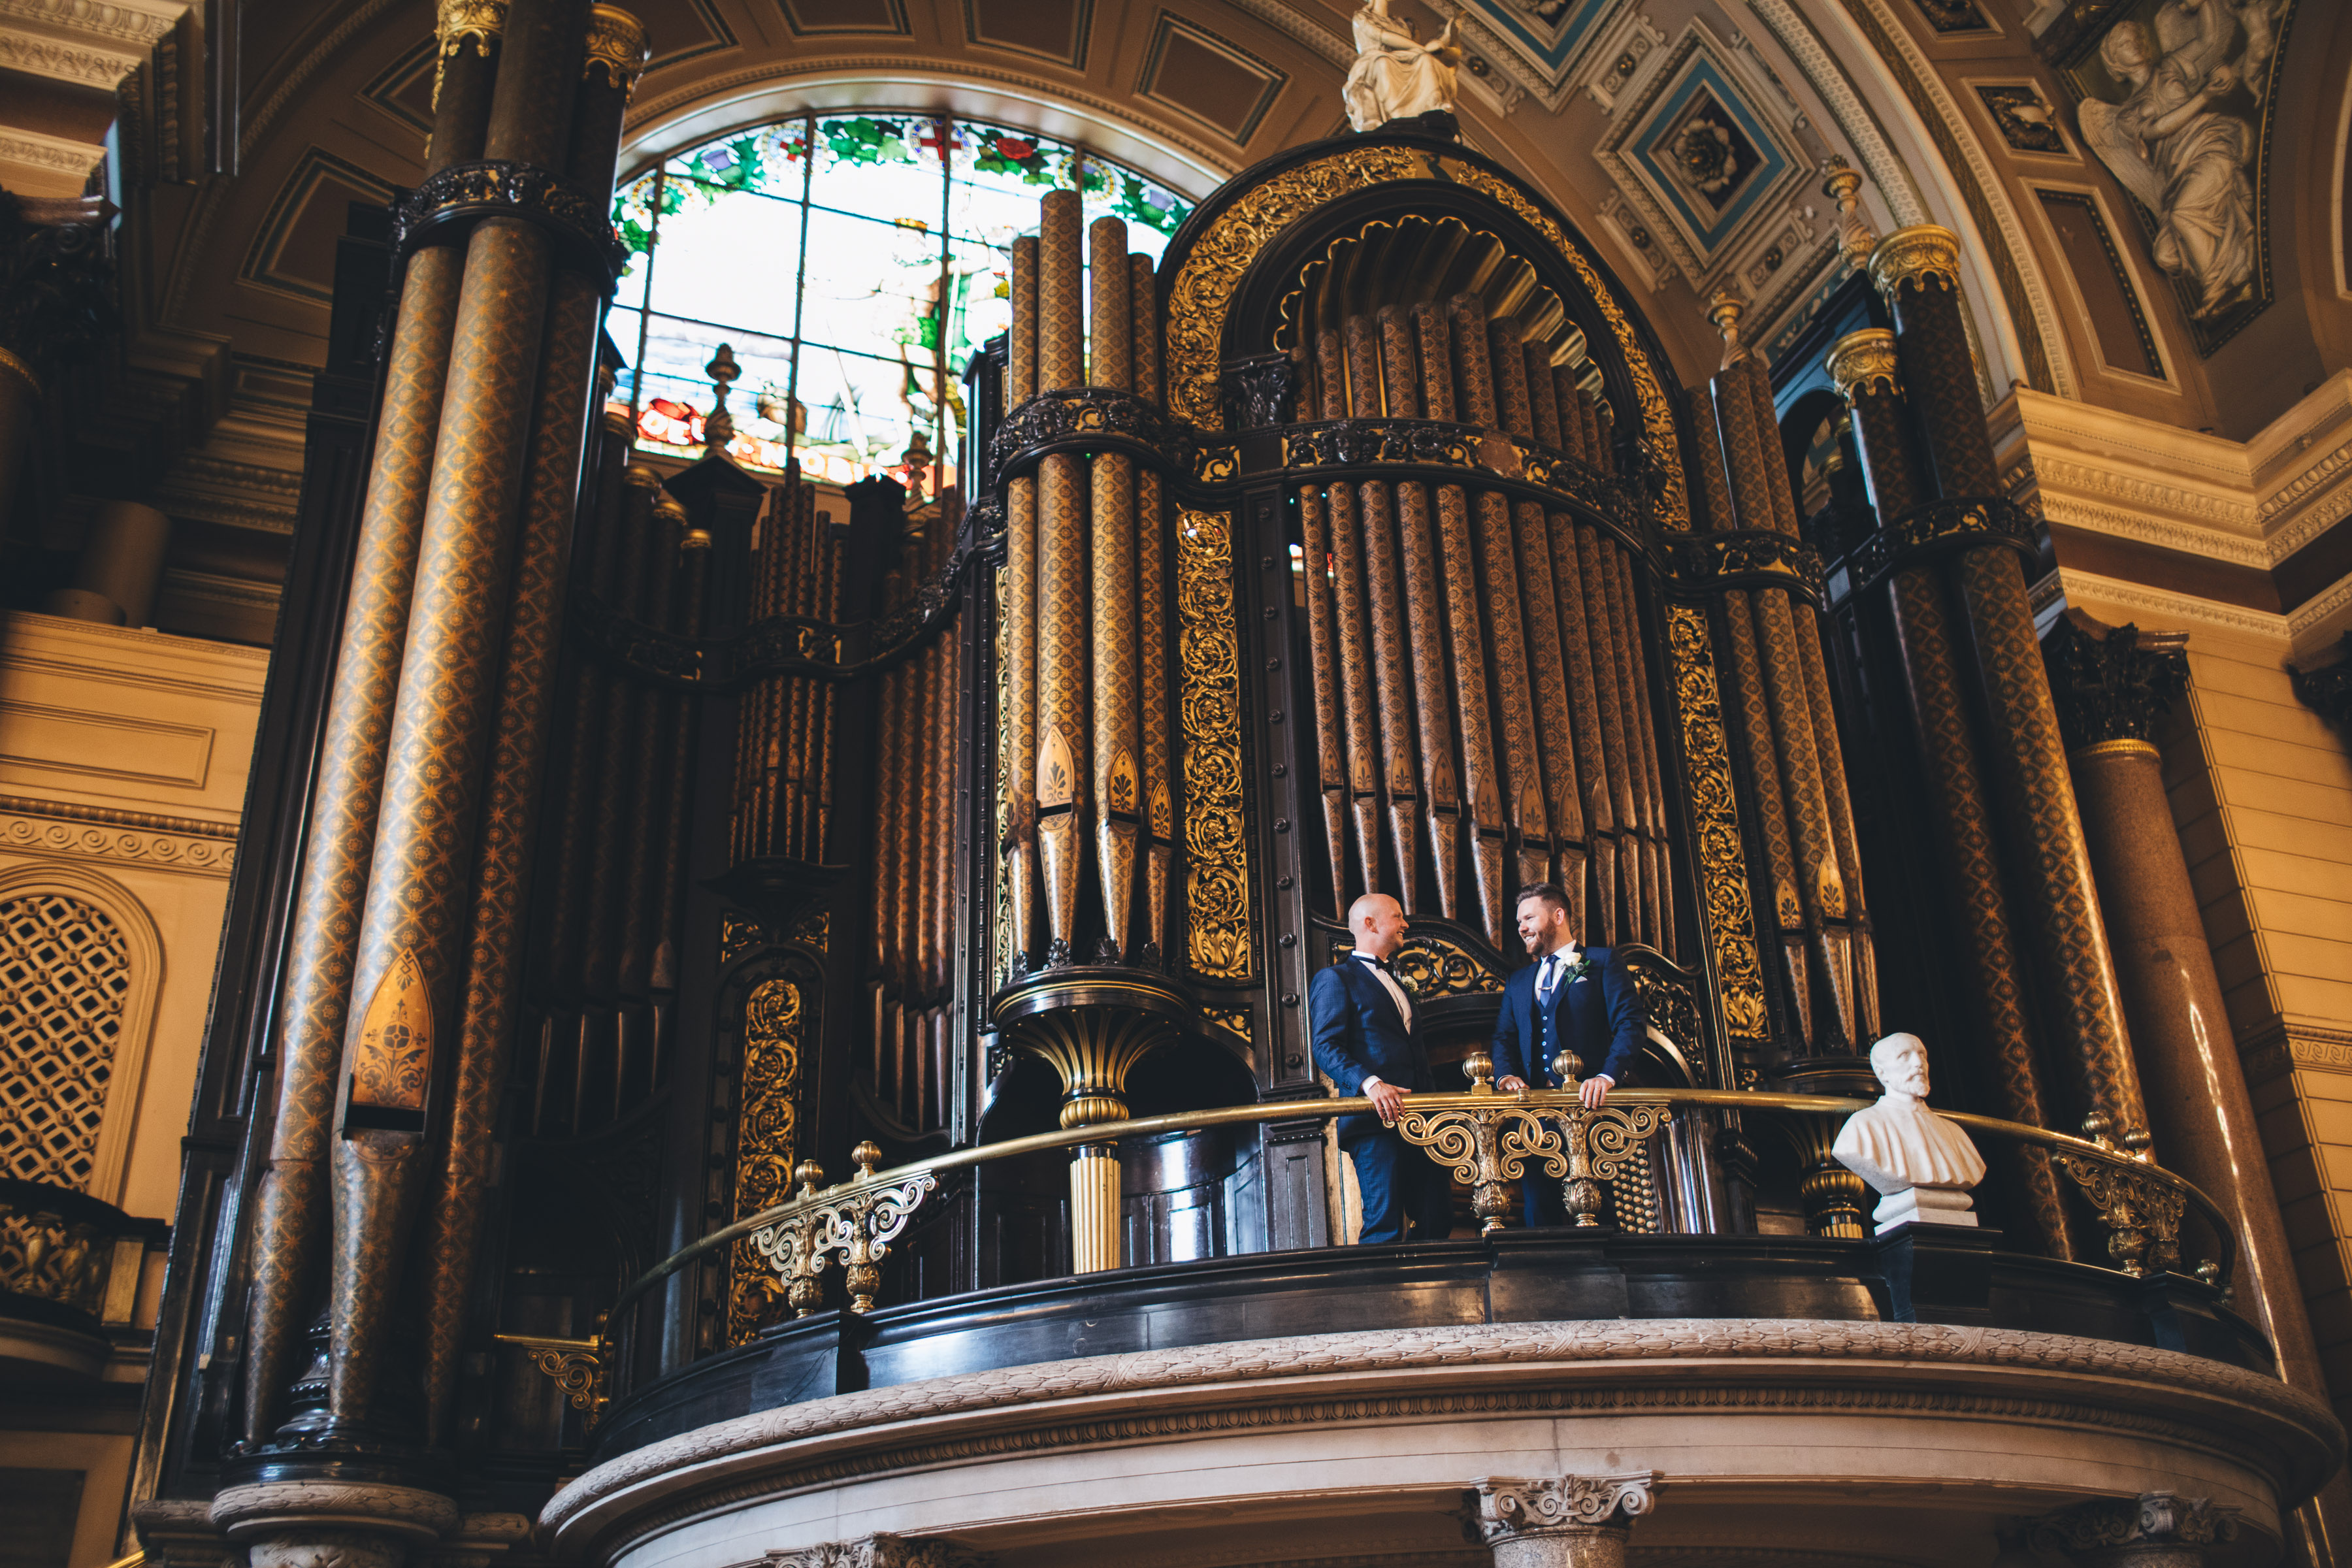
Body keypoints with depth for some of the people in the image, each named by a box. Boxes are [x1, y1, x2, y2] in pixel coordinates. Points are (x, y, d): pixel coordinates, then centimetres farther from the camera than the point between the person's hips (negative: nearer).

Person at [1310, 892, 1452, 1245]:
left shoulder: (1394, 983, 28)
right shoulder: (1335, 979, 1)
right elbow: (1326, 1048, -10)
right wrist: (1370, 1083, -25)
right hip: (1376, 1120, -8)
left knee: (1438, 1219, 2)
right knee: (1385, 1224, -12)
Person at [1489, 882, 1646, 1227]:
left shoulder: (1602, 962, 6)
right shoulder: (1518, 981, 24)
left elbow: (1631, 1024, -5)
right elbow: (1504, 1037, 17)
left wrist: (1607, 1075, -20)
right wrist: (1506, 1075, -5)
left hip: (1588, 1103, -4)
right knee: (1538, 1207, 0)